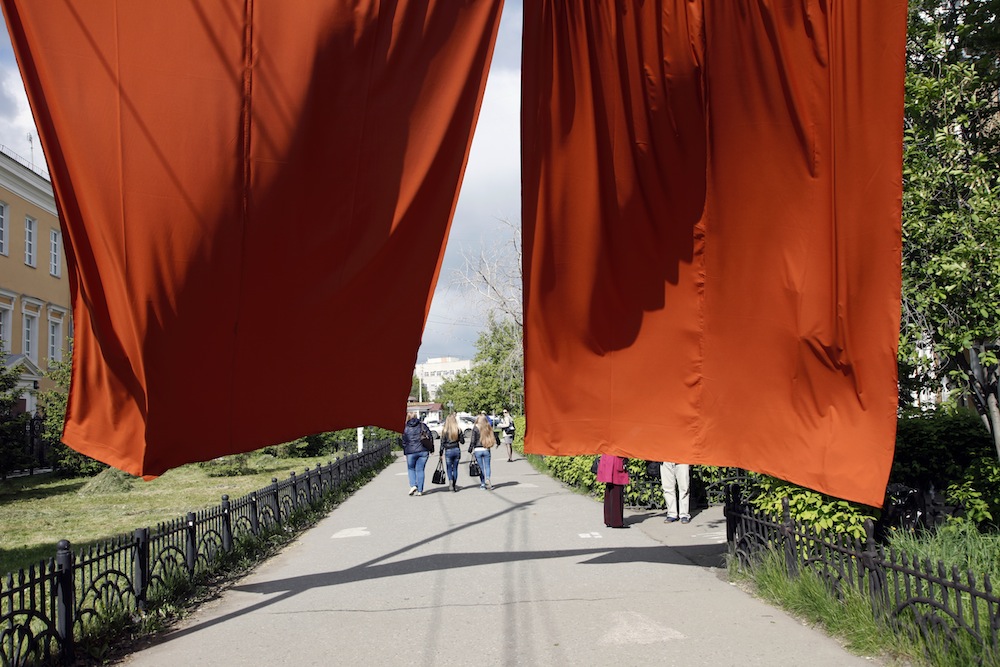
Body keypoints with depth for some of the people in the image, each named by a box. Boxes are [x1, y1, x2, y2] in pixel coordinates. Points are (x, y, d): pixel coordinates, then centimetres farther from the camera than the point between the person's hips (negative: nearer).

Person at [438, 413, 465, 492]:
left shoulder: (444, 430, -8)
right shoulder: (458, 430, -3)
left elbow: (442, 442, -6)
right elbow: (462, 441, 1)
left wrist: (441, 453, 1)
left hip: (448, 451, -2)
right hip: (457, 450, 2)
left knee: (449, 468, 8)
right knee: (455, 468, 12)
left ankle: (450, 480, -16)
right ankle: (455, 485, 14)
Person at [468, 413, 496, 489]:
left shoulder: (475, 428, -5)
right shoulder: (488, 427, 2)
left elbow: (473, 440, -6)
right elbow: (494, 438, 4)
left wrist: (470, 449, 1)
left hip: (477, 450, -1)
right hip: (486, 450, 1)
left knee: (481, 467, 8)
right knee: (487, 466, 6)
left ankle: (483, 484, 10)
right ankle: (487, 478, -19)